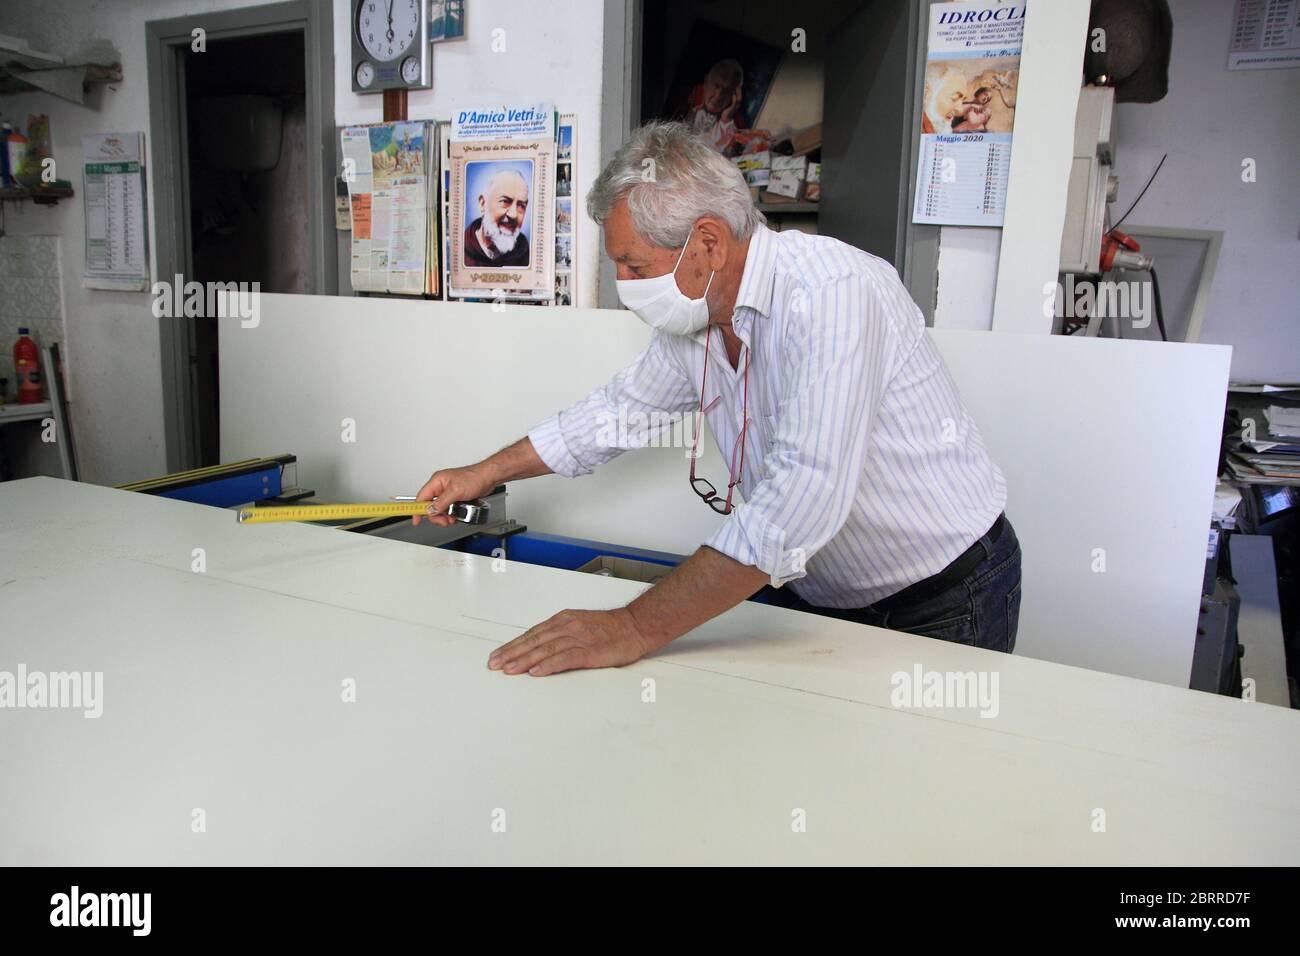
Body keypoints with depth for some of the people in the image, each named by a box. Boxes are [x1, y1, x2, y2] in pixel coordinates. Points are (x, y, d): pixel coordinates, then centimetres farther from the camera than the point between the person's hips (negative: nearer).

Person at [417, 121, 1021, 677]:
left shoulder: (832, 293, -27)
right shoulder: (695, 315, -1)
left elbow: (803, 496, -37)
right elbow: (619, 409, 16)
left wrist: (636, 629, -37)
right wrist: (485, 474, 20)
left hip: (942, 604, -6)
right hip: (818, 598, 6)